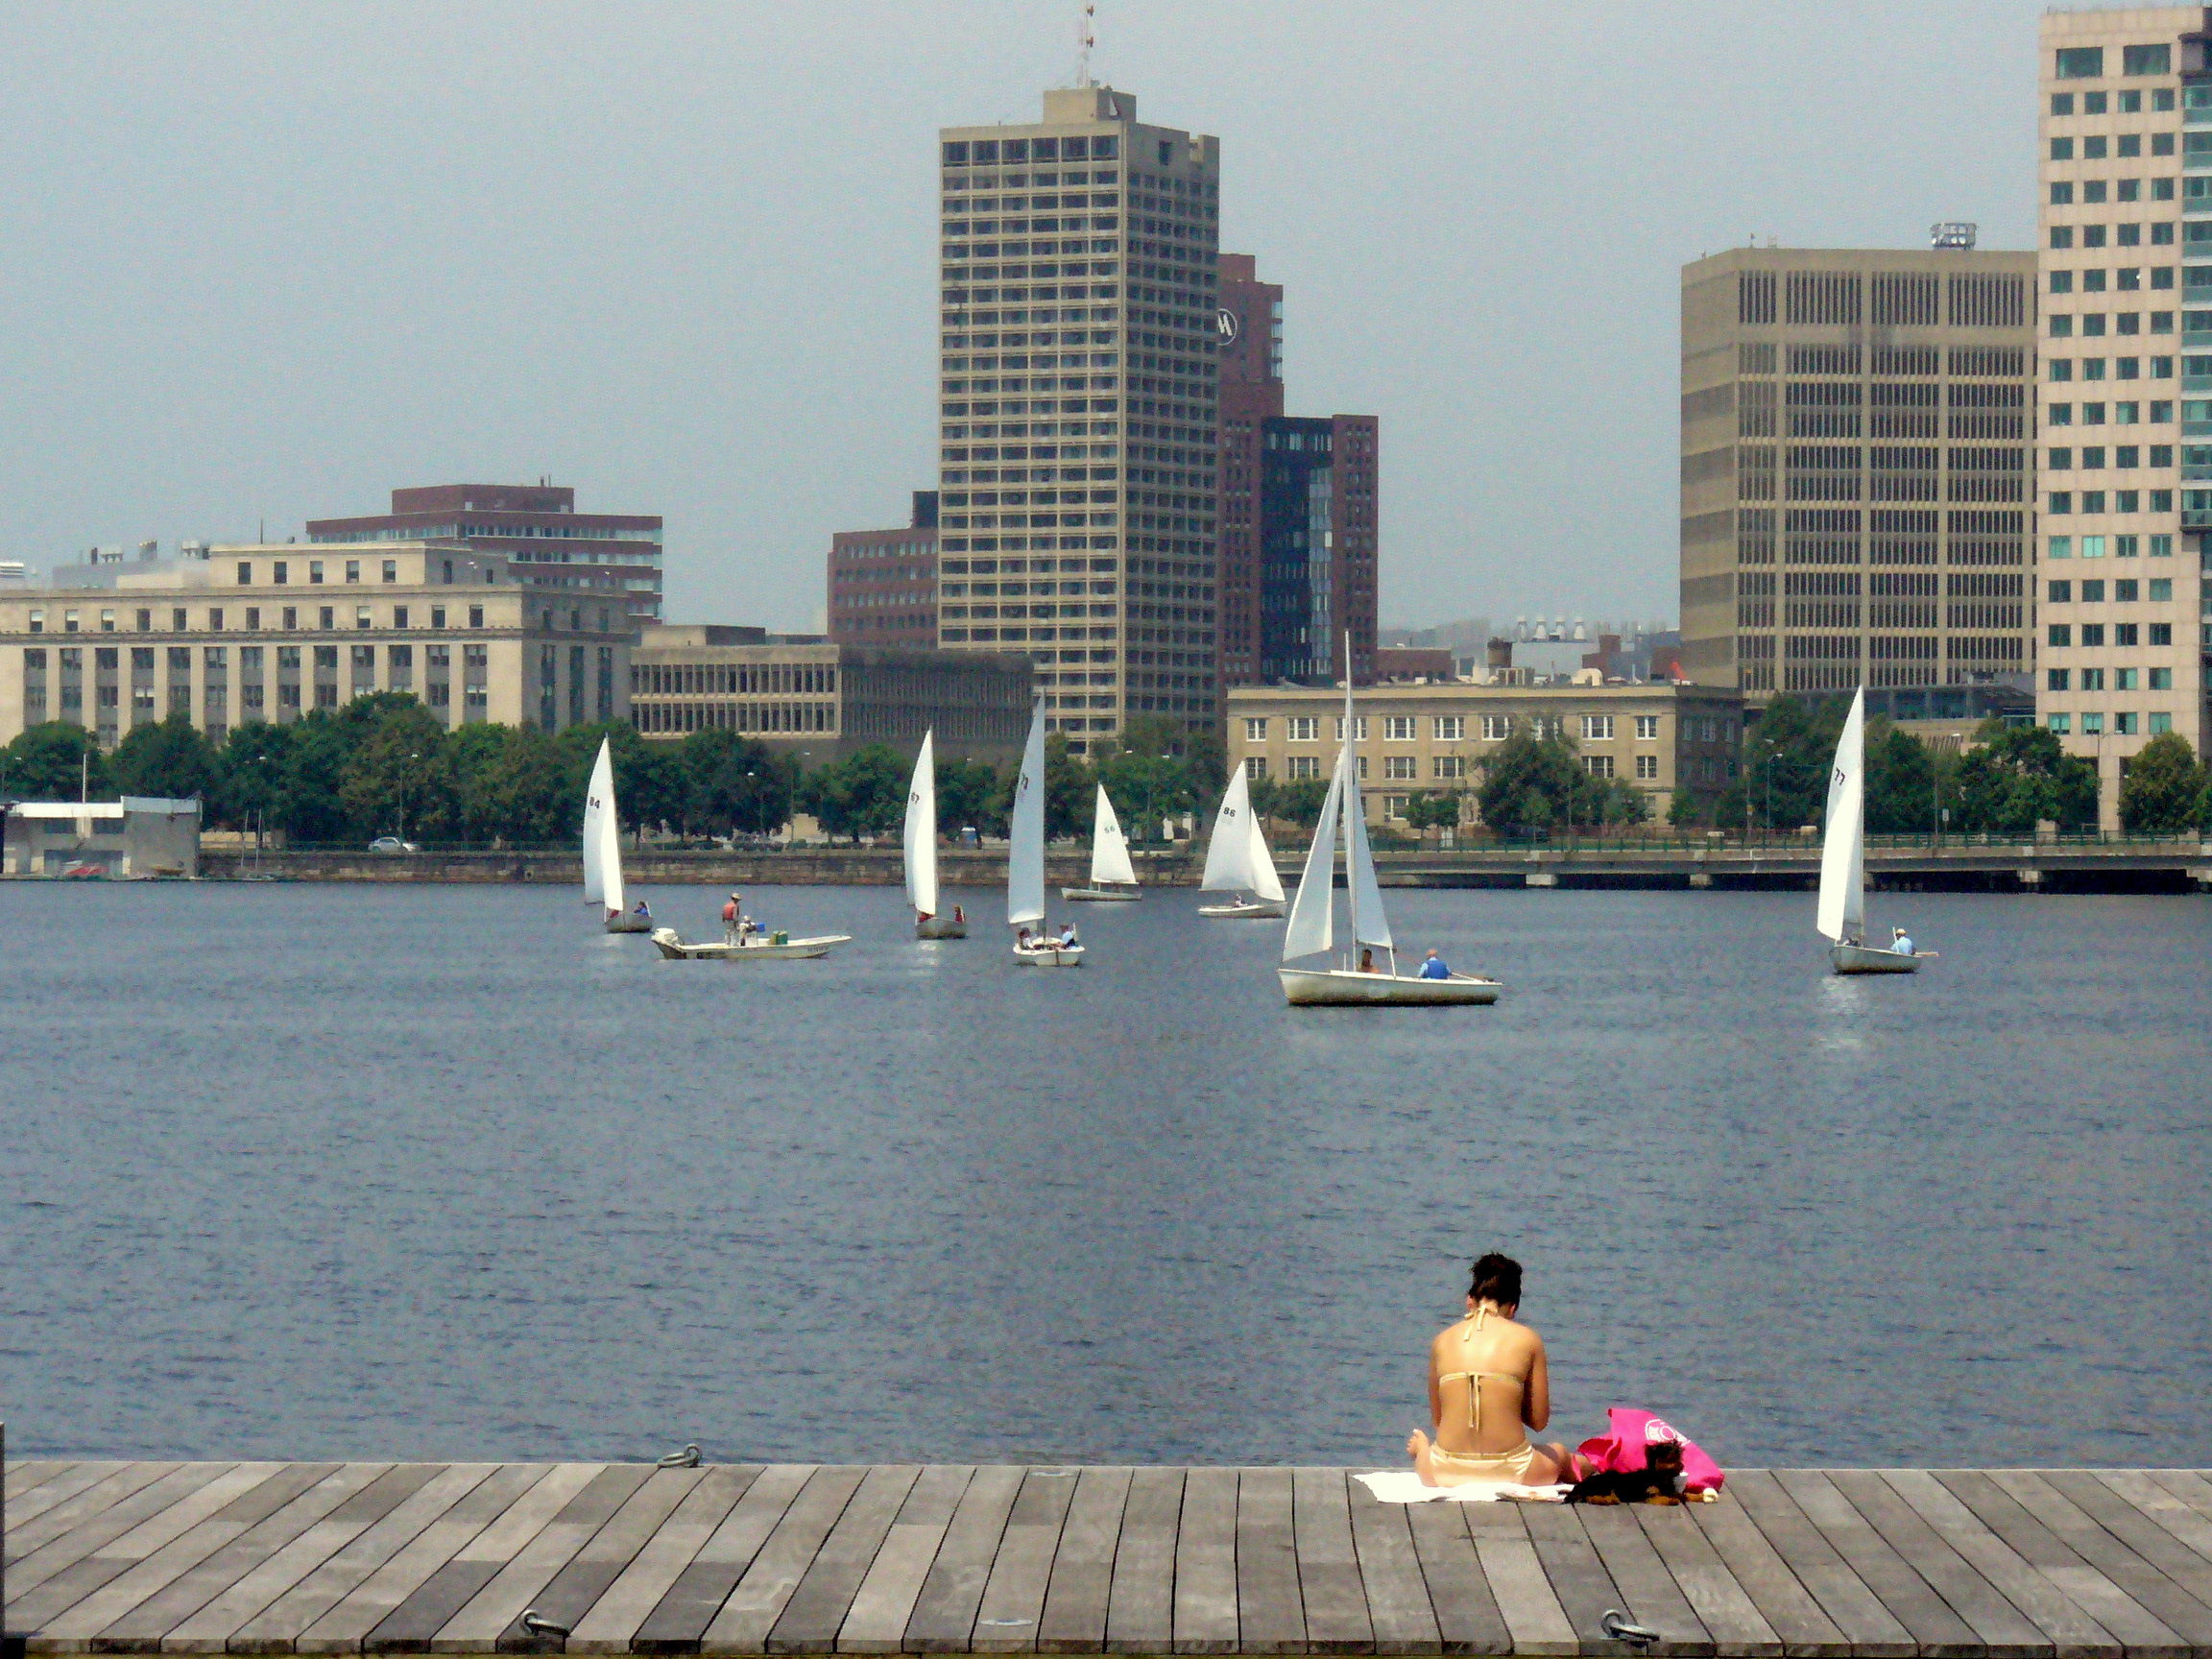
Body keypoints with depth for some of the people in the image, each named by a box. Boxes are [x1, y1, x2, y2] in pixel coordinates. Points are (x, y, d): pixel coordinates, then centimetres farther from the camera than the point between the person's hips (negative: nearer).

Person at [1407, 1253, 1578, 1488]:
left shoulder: (1443, 1340, 6)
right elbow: (1539, 1420, 4)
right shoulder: (1527, 1339, 1)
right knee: (1559, 1454, 38)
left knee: (1418, 1441, 41)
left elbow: (1436, 1418, 12)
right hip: (1509, 1473, -1)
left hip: (1446, 1475, 1)